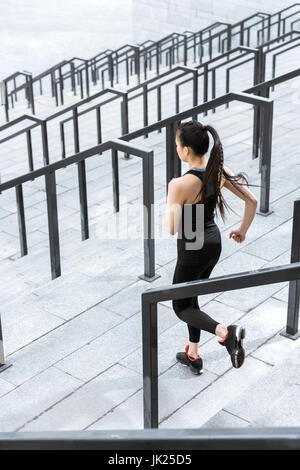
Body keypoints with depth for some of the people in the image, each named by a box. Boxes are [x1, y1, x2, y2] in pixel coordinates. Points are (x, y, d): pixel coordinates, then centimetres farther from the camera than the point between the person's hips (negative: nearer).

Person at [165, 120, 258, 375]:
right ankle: (193, 356, 35)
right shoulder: (220, 171, -8)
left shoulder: (181, 184, -28)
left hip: (192, 249, -7)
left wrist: (170, 196, -7)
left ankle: (226, 332, -16)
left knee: (182, 307, 11)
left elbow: (171, 229, -24)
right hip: (214, 242, 7)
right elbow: (252, 201, -1)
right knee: (190, 297, 26)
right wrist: (243, 230, 14)